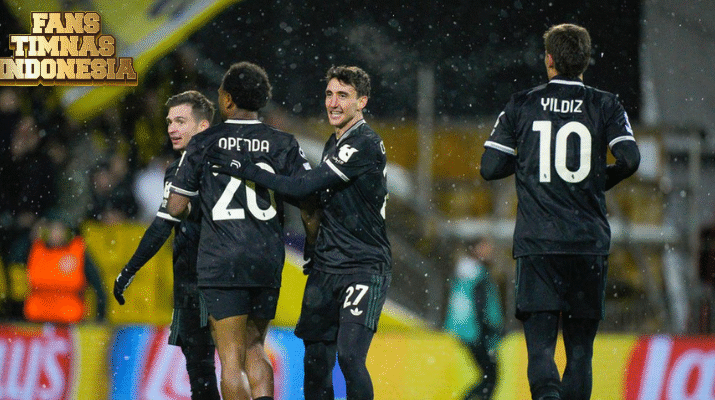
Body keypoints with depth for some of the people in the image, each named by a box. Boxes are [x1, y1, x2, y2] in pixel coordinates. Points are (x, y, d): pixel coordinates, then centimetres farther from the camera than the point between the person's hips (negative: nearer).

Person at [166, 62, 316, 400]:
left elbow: (176, 208, 2)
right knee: (254, 346, 17)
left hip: (220, 262, -3)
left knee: (231, 357, -1)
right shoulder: (283, 144, 4)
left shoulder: (203, 144, 0)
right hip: (268, 259, 3)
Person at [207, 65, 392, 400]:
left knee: (349, 357, -20)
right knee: (315, 359, 7)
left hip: (364, 268, -8)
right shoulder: (334, 143, 15)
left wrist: (244, 168, -16)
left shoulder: (365, 146, -15)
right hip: (326, 267, 8)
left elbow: (303, 187, -19)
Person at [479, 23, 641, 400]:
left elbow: (490, 167, 4)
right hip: (589, 242, 0)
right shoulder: (605, 105, 4)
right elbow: (629, 158, -10)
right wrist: (604, 178, 12)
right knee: (580, 347, 9)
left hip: (536, 242, 0)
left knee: (540, 342, -5)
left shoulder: (521, 105, 5)